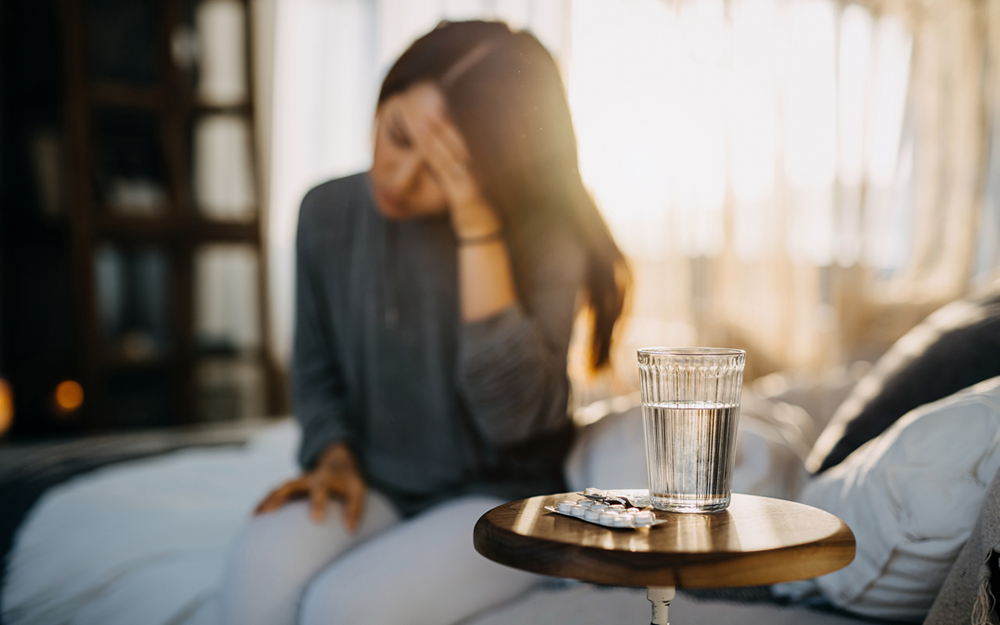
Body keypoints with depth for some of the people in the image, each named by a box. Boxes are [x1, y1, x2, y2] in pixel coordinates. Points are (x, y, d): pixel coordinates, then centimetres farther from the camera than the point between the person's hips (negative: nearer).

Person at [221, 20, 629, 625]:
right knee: (263, 564, -29)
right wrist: (333, 455, -8)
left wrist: (478, 227, -28)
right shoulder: (329, 212, -2)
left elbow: (514, 413, -25)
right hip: (372, 487, 4)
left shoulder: (543, 235, -13)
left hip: (503, 497, -3)